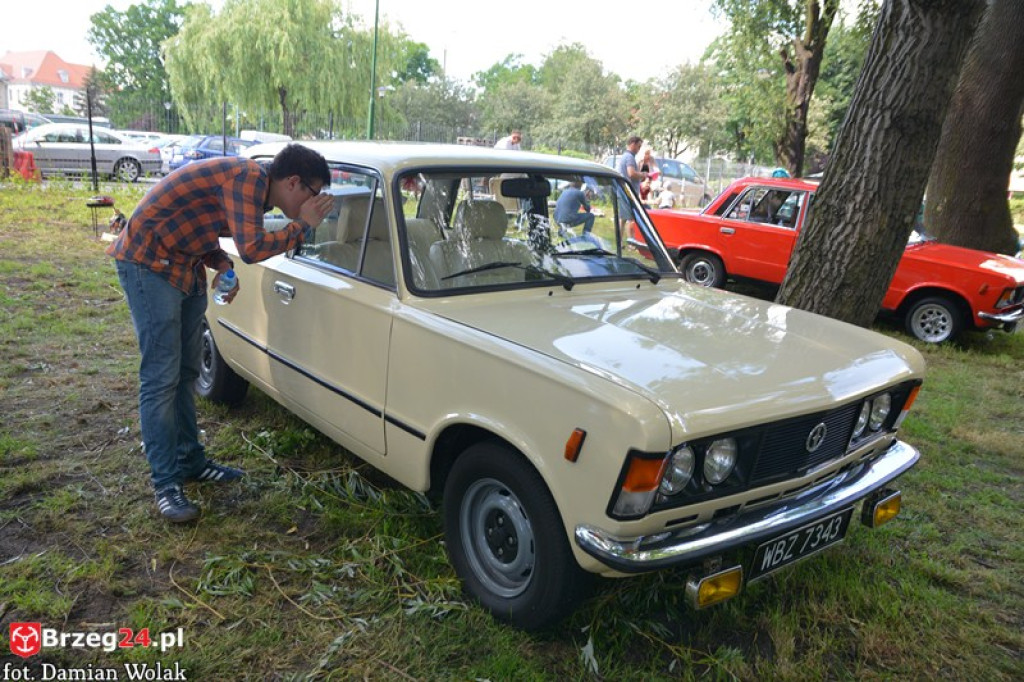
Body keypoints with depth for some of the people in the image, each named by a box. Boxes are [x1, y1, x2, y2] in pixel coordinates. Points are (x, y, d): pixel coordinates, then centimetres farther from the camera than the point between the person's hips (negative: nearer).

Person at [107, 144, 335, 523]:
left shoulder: (255, 188, 8)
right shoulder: (248, 176, -21)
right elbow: (251, 249, -30)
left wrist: (222, 265, -3)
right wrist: (303, 226, -17)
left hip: (185, 267, 10)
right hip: (148, 263, -10)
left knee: (185, 372, 14)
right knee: (161, 377, -7)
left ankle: (190, 461, 26)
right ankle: (165, 482, 1)